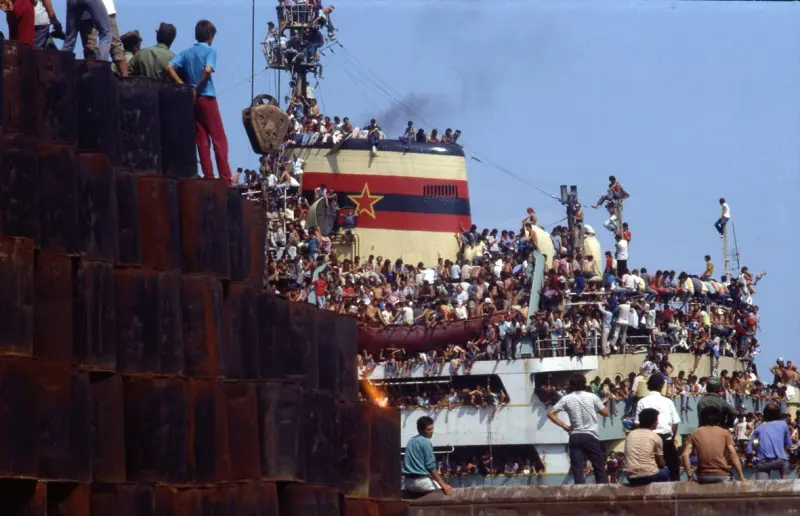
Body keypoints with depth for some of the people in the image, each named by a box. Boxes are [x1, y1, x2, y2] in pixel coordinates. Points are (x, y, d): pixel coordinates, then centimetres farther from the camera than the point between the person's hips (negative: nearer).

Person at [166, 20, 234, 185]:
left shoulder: (187, 52, 10)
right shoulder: (210, 51, -4)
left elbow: (169, 68, -1)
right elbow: (208, 70, -21)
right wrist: (197, 89, -10)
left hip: (192, 101, 5)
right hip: (207, 98, -5)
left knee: (202, 141, 6)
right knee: (219, 140, -3)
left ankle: (208, 176, 2)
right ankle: (226, 179, -8)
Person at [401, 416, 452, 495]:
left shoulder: (411, 441, 16)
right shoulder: (426, 442, -8)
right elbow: (431, 467, -14)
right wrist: (443, 485, -15)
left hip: (408, 481, 8)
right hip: (421, 481, -8)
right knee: (446, 490, 1)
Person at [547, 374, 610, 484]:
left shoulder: (566, 399, 1)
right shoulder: (592, 397, -1)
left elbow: (550, 414, -3)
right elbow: (605, 413, 6)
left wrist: (564, 426, 3)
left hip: (575, 437, 1)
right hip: (591, 436, -1)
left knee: (577, 470, -1)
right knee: (599, 468, 9)